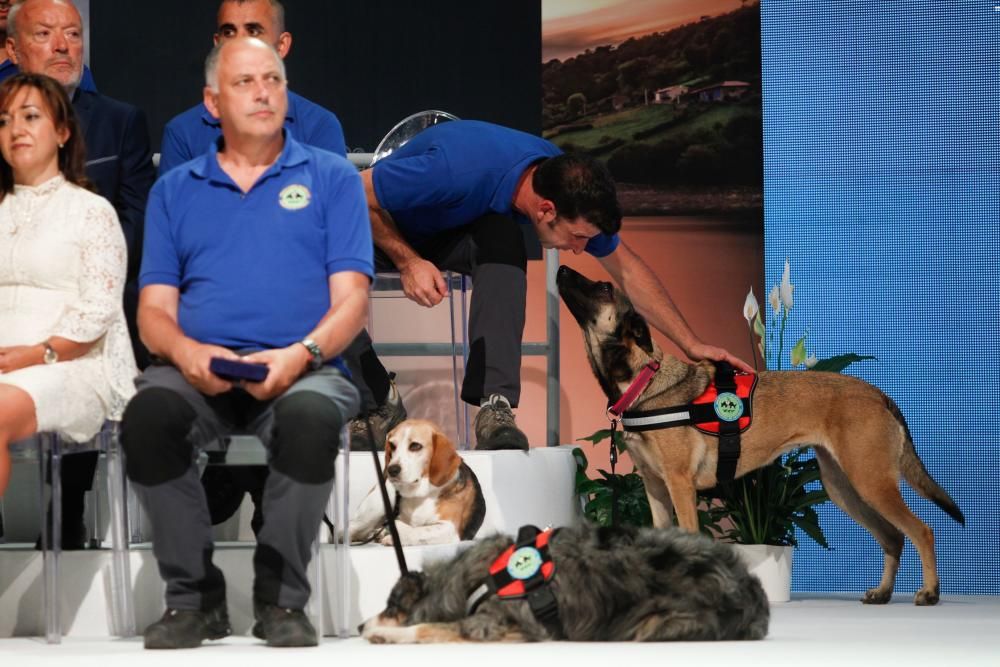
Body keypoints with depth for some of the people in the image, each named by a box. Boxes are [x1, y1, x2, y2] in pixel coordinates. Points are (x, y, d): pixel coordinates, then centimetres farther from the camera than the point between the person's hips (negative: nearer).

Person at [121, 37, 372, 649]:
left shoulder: (332, 179, 13)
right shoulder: (175, 191, 19)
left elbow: (351, 299, 4)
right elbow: (154, 310, 11)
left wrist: (300, 354, -17)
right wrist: (187, 352, -13)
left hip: (302, 368, -1)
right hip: (198, 369, 2)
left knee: (312, 420, -37)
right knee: (147, 416, -33)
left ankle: (283, 599, -17)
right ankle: (195, 596, -16)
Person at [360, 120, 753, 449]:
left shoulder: (569, 186, -20)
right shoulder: (459, 171, -40)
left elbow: (626, 268, -6)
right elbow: (360, 194, -27)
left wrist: (691, 345, -8)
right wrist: (408, 262, -31)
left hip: (465, 231, 3)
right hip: (385, 227, -3)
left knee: (502, 240, -33)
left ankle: (495, 403, -40)